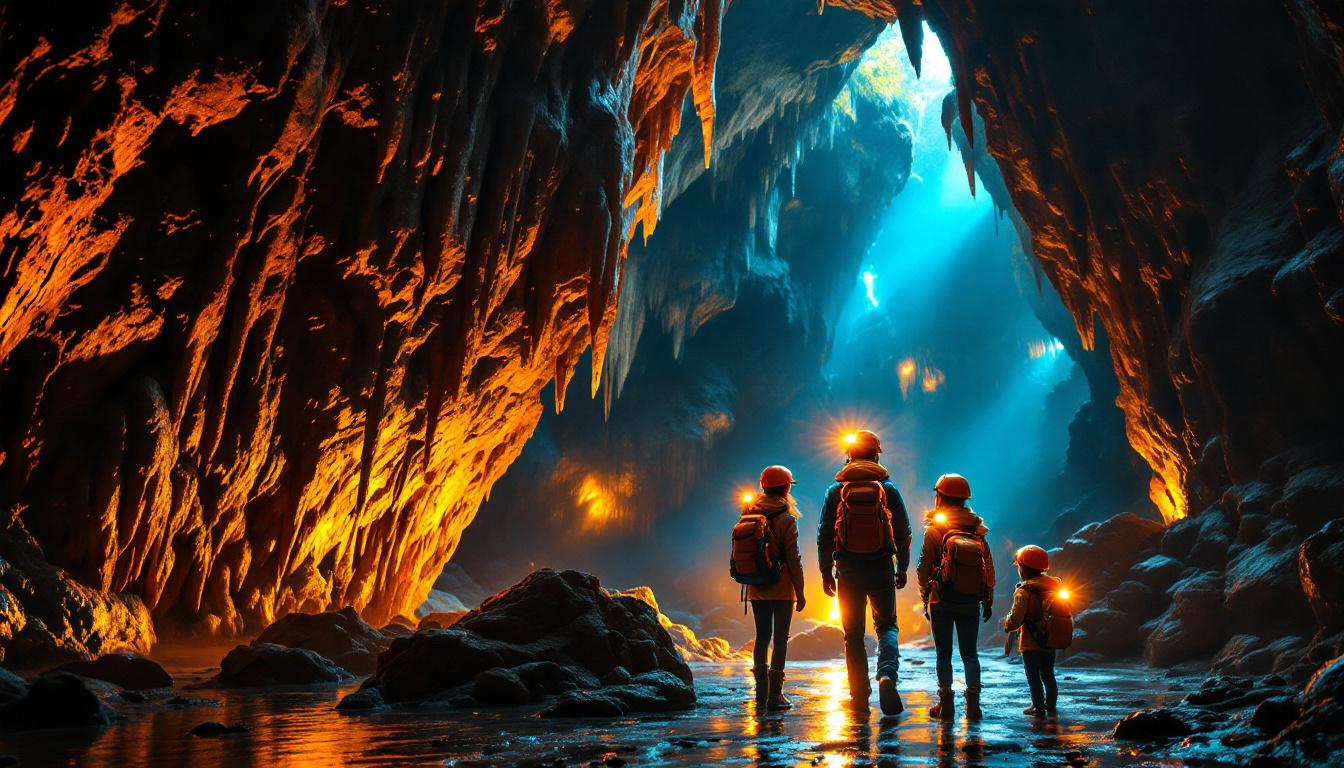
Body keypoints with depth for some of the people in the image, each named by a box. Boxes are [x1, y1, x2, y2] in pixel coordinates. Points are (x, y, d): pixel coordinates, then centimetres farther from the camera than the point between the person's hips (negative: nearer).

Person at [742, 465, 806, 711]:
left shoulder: (749, 515, 4)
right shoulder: (786, 520, -10)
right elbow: (794, 559, -10)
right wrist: (800, 592, -4)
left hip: (757, 588, 5)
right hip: (781, 588, -5)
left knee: (762, 636, 12)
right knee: (780, 637, 0)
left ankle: (762, 692, 13)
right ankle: (775, 695, -2)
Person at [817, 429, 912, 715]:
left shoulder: (836, 490, 0)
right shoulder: (888, 488, 0)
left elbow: (824, 536, 1)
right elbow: (904, 533, 3)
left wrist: (826, 572, 9)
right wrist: (903, 569, 13)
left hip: (848, 571, 0)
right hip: (881, 570, 0)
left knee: (853, 634, 10)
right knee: (886, 626, 12)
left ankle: (860, 696, 11)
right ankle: (887, 674, -14)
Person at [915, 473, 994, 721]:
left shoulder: (934, 529, -7)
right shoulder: (977, 529, 5)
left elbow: (924, 567, -7)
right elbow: (989, 568, 6)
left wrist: (925, 599, 4)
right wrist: (988, 601, 13)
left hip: (942, 601, -3)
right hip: (971, 603, 3)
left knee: (944, 652, 4)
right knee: (969, 652, 10)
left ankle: (946, 703, 4)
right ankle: (973, 703, 4)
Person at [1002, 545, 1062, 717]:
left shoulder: (1024, 591, -18)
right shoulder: (1055, 585, 3)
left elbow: (1016, 619, -21)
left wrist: (1007, 624, -1)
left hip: (1031, 643, -6)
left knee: (1033, 676, 4)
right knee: (1048, 675, 18)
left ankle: (1038, 708, 7)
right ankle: (1051, 707, 22)